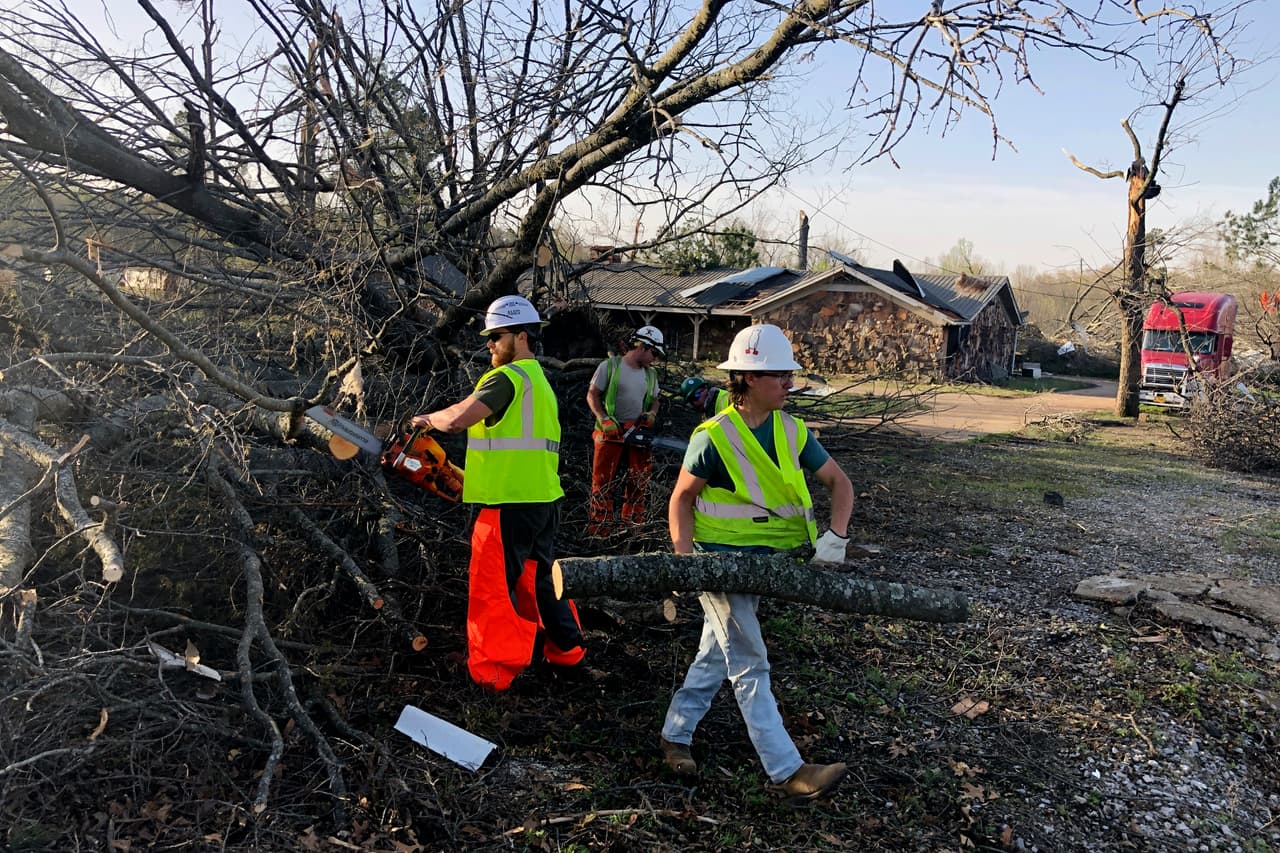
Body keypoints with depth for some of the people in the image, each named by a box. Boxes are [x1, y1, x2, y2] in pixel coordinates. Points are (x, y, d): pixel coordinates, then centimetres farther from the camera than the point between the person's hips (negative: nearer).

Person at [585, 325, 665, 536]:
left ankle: (634, 523, 19)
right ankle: (600, 527, 1)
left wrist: (651, 414, 0)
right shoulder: (610, 366, -3)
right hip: (611, 432, -5)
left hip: (639, 433, 5)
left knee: (640, 481, 8)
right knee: (604, 480, -3)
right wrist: (604, 419, -15)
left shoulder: (650, 375, 14)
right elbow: (592, 395, -3)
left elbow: (654, 400, 22)